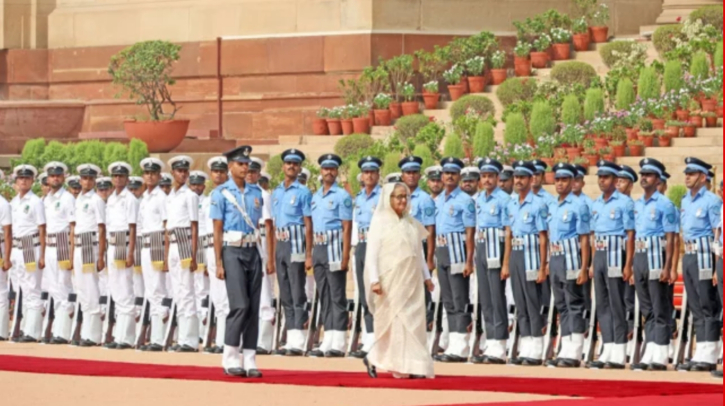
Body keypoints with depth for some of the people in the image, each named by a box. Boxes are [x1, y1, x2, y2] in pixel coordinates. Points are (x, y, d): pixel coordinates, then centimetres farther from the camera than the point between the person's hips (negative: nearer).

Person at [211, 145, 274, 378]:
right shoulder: (221, 193, -1)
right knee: (240, 305, -13)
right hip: (233, 252, -4)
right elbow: (217, 230, -3)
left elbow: (266, 227, 12)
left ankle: (250, 359, 6)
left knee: (254, 307, 2)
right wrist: (219, 263, -8)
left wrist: (270, 259, 6)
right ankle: (230, 357, -5)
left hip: (253, 251, 4)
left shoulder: (256, 193, 11)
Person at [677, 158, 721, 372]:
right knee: (696, 308, 10)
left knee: (708, 307, -5)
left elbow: (718, 234, -13)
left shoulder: (711, 201, -9)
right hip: (688, 256, 8)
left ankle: (709, 357, -4)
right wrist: (686, 256, 16)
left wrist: (718, 267, -17)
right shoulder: (686, 201, 15)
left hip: (704, 256, -8)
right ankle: (700, 355, 13)